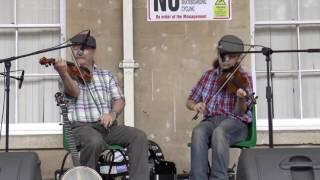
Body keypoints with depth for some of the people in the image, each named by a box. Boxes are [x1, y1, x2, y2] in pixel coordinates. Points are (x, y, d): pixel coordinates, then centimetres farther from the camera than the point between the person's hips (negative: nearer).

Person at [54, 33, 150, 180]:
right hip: (81, 126, -4)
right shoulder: (70, 74, 5)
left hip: (107, 126, 4)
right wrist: (63, 73, -37)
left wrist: (112, 113, -14)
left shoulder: (107, 75, 17)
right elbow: (74, 92, -17)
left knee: (139, 137, -18)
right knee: (95, 142, -36)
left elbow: (119, 100, 8)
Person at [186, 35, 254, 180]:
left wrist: (241, 98, -32)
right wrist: (195, 105, -7)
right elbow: (189, 101, 17)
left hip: (236, 123, -2)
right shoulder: (208, 76, 11)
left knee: (219, 132, -38)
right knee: (198, 132, -34)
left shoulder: (243, 78, 1)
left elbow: (239, 112, -9)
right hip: (211, 121, 3)